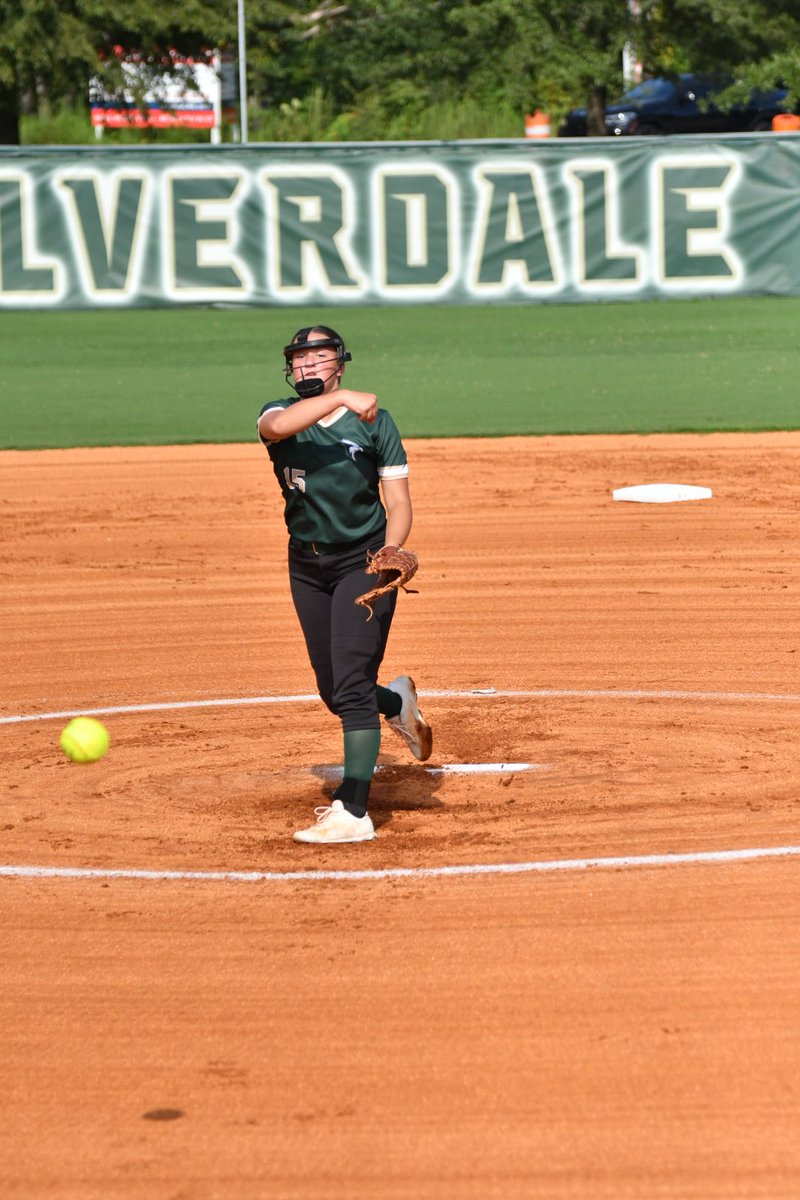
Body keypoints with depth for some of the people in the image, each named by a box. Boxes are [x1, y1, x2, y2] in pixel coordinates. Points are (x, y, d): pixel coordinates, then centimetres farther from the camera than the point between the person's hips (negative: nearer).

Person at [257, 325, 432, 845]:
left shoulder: (375, 421, -4)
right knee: (333, 692, 12)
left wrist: (389, 556, -25)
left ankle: (353, 812, -16)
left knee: (352, 687, -15)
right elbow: (277, 427, -29)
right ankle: (396, 702, 46)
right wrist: (338, 398, -42)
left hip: (362, 562, -4)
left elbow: (398, 503, -6)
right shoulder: (282, 414, -2)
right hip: (306, 565, 4)